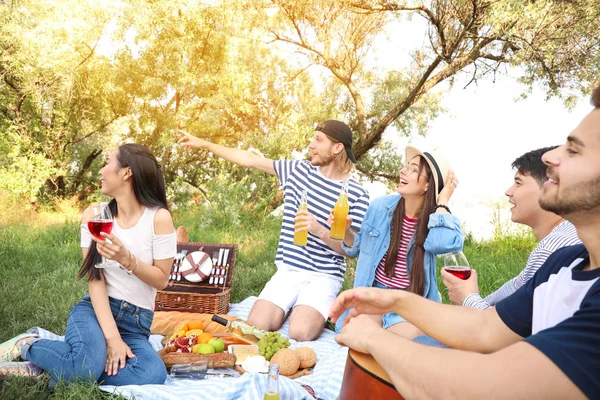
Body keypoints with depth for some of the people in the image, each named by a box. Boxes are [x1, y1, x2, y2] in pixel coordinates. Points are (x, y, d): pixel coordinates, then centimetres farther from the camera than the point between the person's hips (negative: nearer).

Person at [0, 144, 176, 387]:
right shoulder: (93, 216, 0)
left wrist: (127, 259, -22)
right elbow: (95, 279, -7)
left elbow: (161, 280, -3)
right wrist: (111, 337, -17)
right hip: (94, 309, 0)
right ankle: (27, 346, 0)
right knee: (88, 365, -33)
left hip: (136, 323, 0)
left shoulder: (158, 218, -8)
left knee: (153, 375, -30)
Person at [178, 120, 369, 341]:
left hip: (323, 276, -3)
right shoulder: (298, 170, 4)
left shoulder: (357, 195, -9)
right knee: (255, 326, -15)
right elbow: (250, 159, 8)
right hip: (287, 270, 4)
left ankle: (319, 310, 8)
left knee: (300, 332, -25)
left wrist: (320, 230, -25)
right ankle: (293, 306, 14)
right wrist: (204, 144, 8)